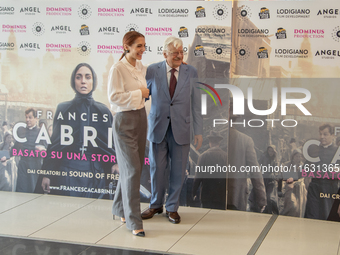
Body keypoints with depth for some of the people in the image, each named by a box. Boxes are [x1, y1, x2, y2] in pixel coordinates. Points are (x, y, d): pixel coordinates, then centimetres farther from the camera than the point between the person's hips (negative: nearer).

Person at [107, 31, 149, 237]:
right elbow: (114, 96, -18)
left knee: (133, 167, 14)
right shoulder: (118, 68, -13)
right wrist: (139, 93, -14)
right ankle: (133, 221, -3)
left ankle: (121, 208, 32)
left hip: (141, 118, 8)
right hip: (125, 121, -8)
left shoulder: (141, 67, 9)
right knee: (132, 169, -9)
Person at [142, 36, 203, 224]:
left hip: (180, 129, 0)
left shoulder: (191, 72, 0)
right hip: (158, 128, 0)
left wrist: (198, 131, 0)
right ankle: (156, 205, 29)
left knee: (178, 171, 6)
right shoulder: (152, 71, -1)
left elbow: (196, 104, 2)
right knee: (157, 169, 9)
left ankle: (172, 208, 23)